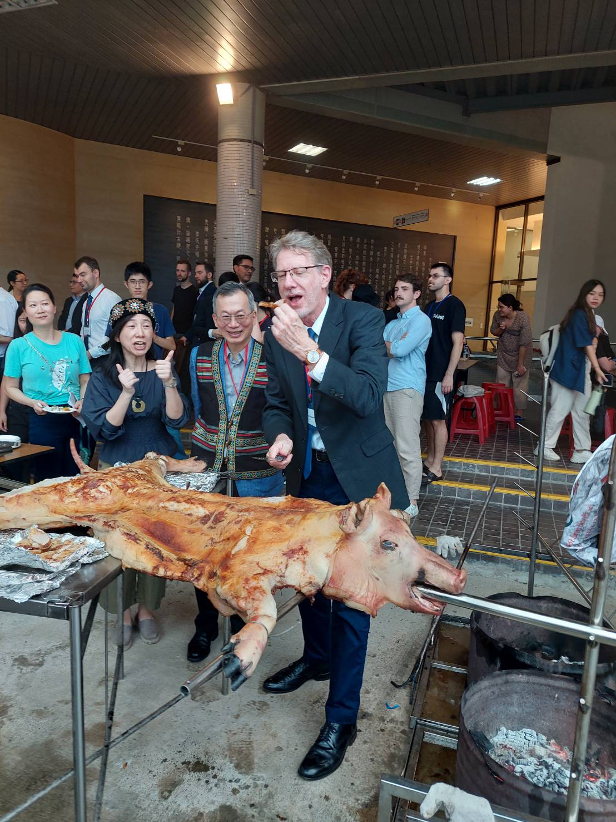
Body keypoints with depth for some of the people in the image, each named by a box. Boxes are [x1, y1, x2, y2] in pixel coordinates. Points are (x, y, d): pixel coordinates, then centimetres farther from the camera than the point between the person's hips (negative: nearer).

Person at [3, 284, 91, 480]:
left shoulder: (74, 341, 6)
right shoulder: (18, 346, 1)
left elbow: (85, 381, 9)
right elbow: (10, 387, 5)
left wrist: (82, 402, -10)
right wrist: (32, 402, -13)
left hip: (76, 419, 2)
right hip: (42, 422, -2)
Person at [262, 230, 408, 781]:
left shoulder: (363, 320, -16)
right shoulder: (277, 334, -1)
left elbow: (368, 396, -29)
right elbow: (276, 402, 9)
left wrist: (310, 352, -40)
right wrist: (281, 436, -12)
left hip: (357, 477, -5)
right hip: (307, 474, 6)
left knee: (349, 596, 0)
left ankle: (341, 719, 21)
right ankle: (318, 658, 51)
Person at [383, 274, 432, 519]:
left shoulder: (420, 320, -5)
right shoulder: (392, 323, 20)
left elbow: (400, 350, -17)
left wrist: (383, 345, 2)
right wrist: (393, 345, -6)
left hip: (407, 389, -8)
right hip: (387, 387, 8)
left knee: (407, 448, -7)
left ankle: (410, 501, -1)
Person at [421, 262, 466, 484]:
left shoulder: (454, 305, -7)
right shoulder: (429, 306, 15)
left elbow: (457, 342, -12)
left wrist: (449, 375, -18)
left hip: (440, 374, -7)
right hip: (425, 371, 7)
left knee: (438, 420, -2)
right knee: (427, 418, 11)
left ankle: (436, 469, 5)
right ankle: (429, 460, 22)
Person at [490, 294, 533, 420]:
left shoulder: (523, 318, -24)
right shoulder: (497, 315, -11)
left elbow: (524, 343, -22)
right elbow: (493, 332, 6)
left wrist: (520, 364, -21)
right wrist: (501, 329, -18)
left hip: (520, 354, -4)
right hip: (503, 354, 5)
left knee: (519, 384, -3)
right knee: (501, 383, 5)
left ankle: (520, 412, 6)